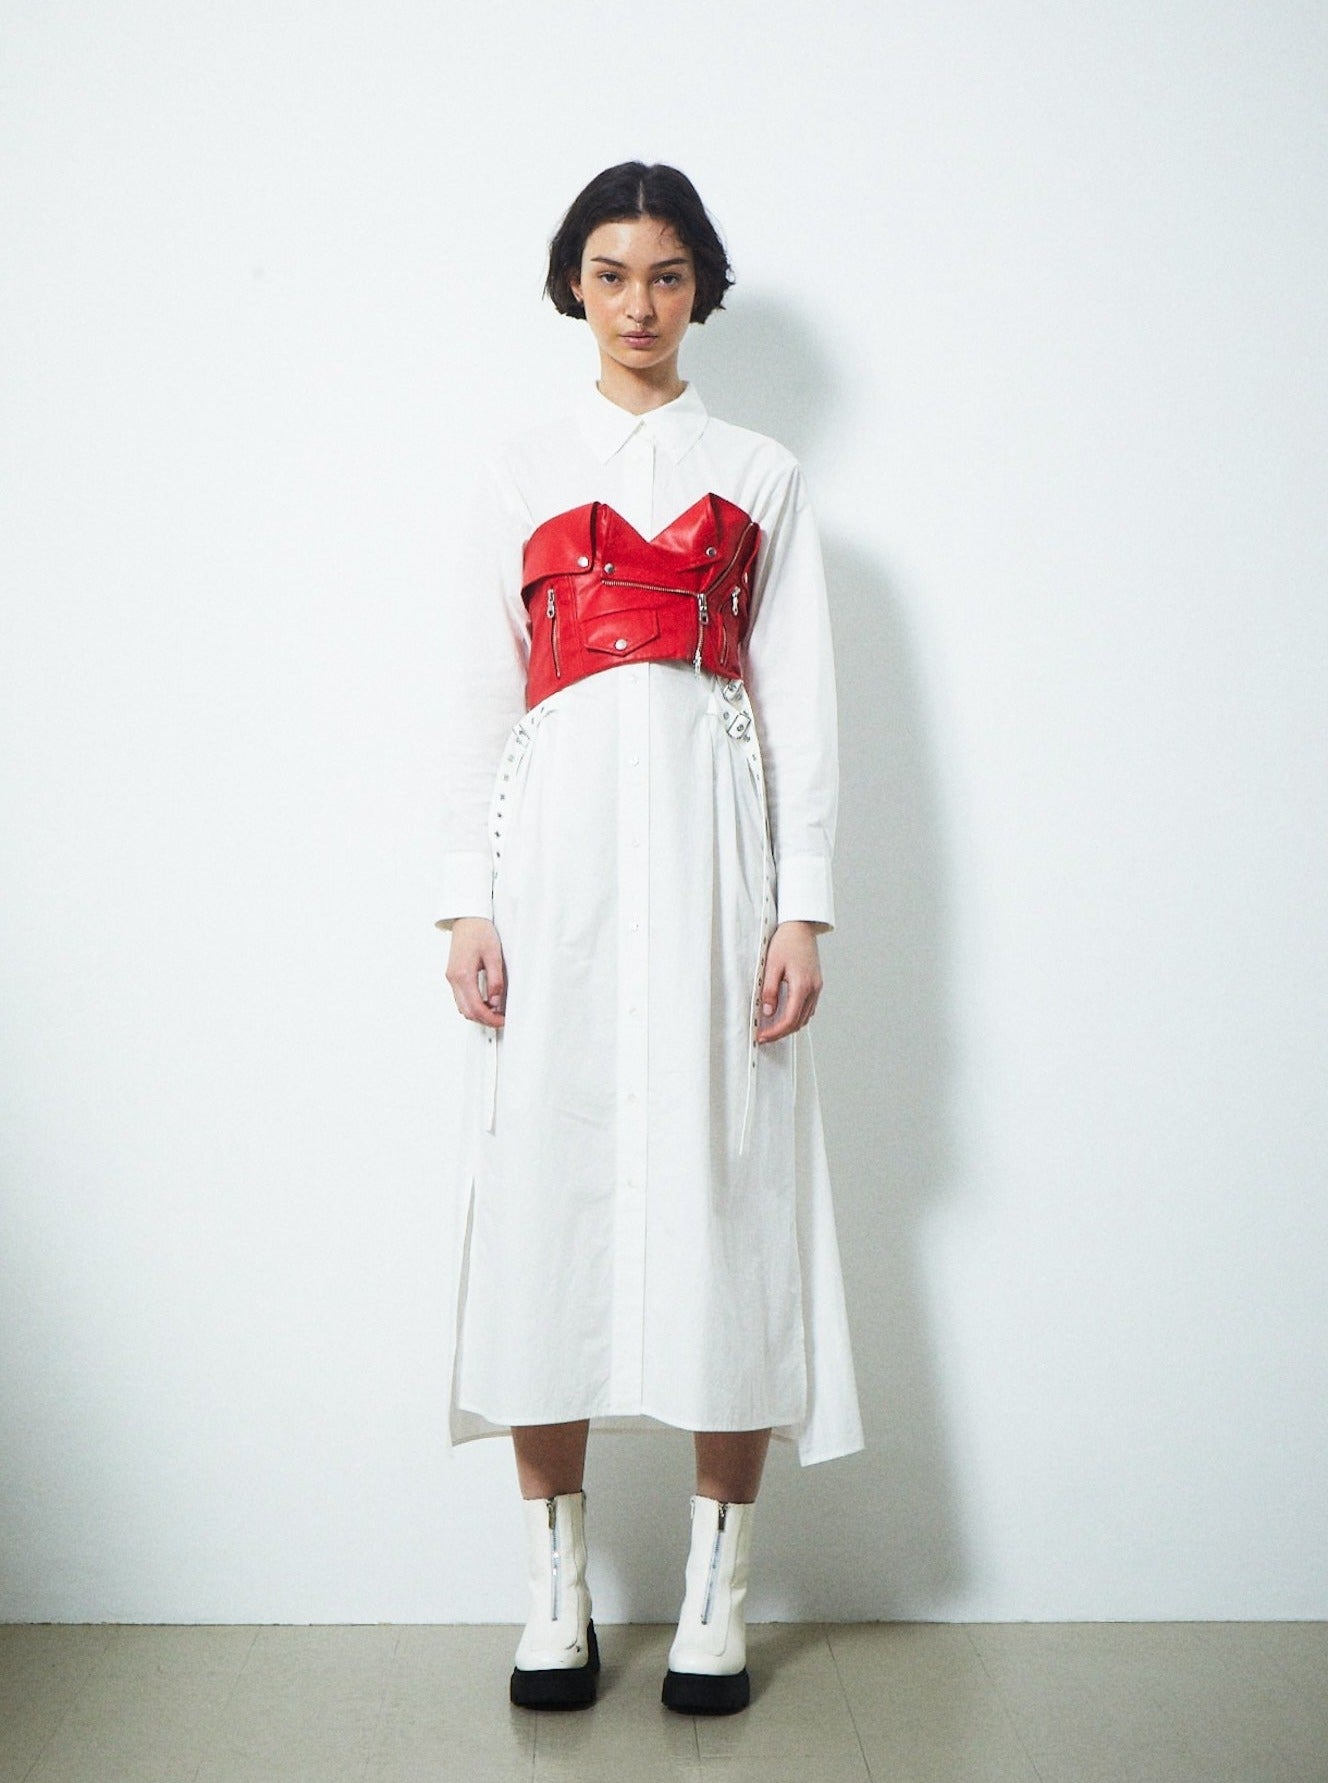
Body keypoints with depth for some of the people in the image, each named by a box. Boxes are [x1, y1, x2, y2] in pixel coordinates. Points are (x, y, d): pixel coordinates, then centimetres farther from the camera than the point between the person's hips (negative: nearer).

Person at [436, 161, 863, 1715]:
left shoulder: (761, 476, 15)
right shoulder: (515, 475, 14)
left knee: (718, 1180, -3)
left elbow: (800, 699, 8)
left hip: (712, 833, 0)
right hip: (559, 840, 0)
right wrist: (468, 904, -1)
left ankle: (717, 1585, 8)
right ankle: (556, 1582, 9)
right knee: (549, 1181, -3)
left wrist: (802, 906, -2)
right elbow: (476, 698, 9)